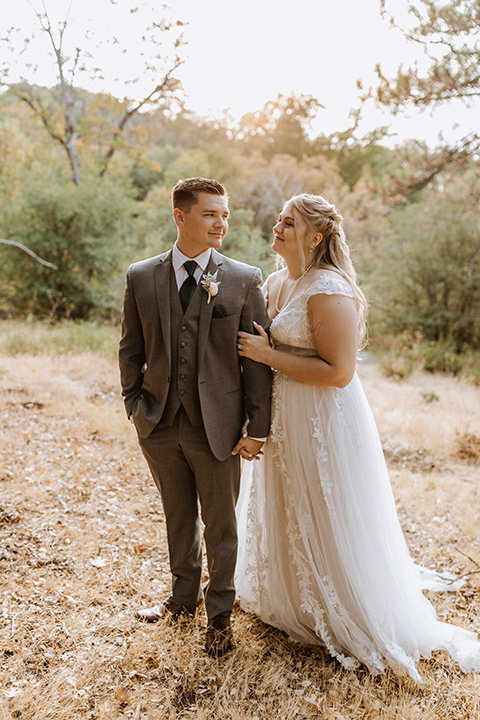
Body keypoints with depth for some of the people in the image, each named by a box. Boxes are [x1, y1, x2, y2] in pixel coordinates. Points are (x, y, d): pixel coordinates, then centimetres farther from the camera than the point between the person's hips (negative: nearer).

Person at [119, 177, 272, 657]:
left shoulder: (244, 280, -6)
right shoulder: (141, 278, 1)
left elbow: (258, 359, -6)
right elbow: (131, 350, 8)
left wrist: (257, 427, -8)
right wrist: (135, 407, 2)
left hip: (217, 427, -2)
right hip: (160, 426, 2)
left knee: (220, 526, 13)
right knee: (178, 519, 20)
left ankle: (219, 612, 36)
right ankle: (184, 596, 44)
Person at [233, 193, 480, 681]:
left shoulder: (329, 291, -21)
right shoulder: (276, 283, 7)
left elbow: (338, 372, -26)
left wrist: (269, 356, -22)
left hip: (322, 422, -9)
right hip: (282, 420, 9)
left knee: (325, 524, 6)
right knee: (283, 513, 22)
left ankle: (348, 623, 29)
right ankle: (288, 598, 46)